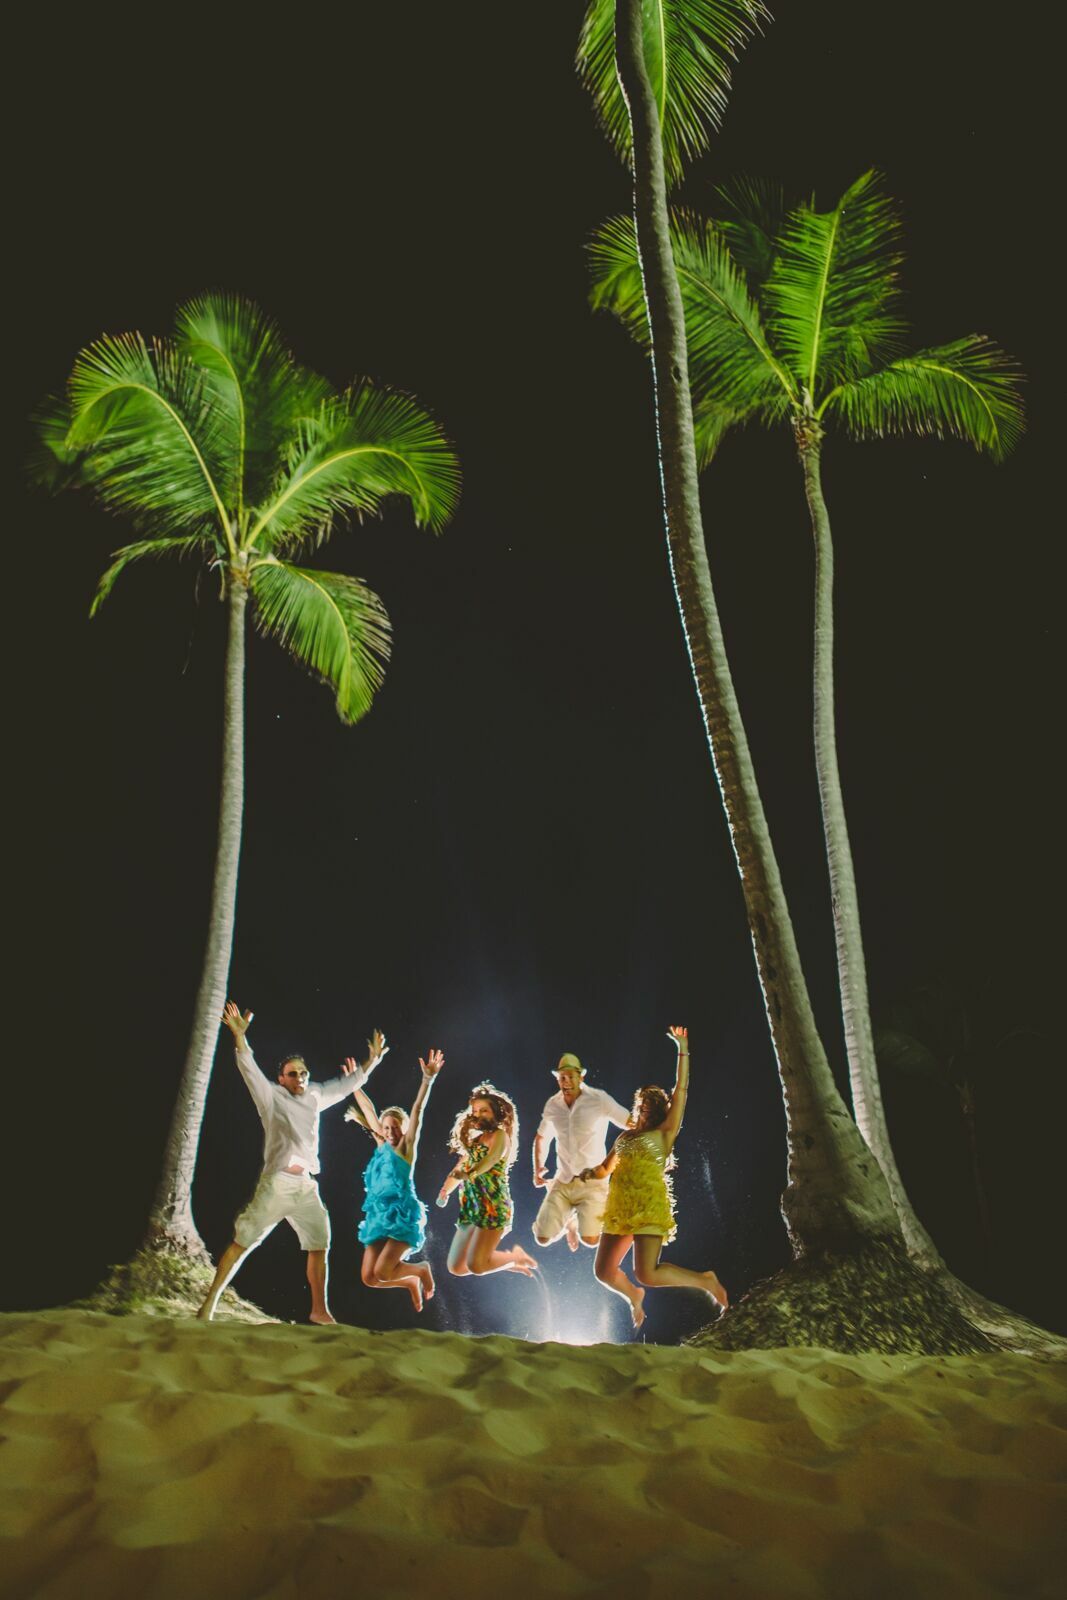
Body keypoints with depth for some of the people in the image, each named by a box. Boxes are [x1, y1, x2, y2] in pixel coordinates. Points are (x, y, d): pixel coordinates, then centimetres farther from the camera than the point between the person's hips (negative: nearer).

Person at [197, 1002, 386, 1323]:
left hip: (306, 1186, 6)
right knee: (241, 1243, -5)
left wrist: (371, 1061, 22)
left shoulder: (314, 1096, 14)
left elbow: (345, 1085, 26)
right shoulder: (272, 1096, 0)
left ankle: (319, 1310, 20)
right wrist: (240, 1037, -30)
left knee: (319, 1246, 9)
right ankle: (209, 1303, 3)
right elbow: (250, 1070, -15)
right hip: (276, 1184, -6)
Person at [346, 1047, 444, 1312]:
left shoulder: (406, 1147, 0)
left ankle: (421, 1269, 13)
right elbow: (369, 1111, 22)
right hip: (379, 1216, 7)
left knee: (382, 1273, -17)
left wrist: (428, 1078, -21)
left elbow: (417, 1111, -12)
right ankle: (411, 1282, 25)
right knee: (369, 1278, -3)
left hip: (403, 1215, -7)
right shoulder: (382, 1146, 14)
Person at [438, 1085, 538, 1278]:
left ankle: (516, 1256, 9)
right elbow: (458, 1171, 19)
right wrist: (444, 1192, 3)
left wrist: (469, 1173, -41)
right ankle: (508, 1262, 22)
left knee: (475, 1266, -17)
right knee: (456, 1267, 6)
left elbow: (490, 1160, -24)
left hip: (493, 1207, -8)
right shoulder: (474, 1140, 19)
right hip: (471, 1208, 8)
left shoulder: (500, 1135, -4)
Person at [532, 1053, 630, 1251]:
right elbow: (541, 1138, 19)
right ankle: (569, 1220, 28)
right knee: (543, 1238, -6)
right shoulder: (552, 1104, 2)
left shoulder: (599, 1099, -12)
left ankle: (581, 1220, 18)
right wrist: (538, 1168, 7)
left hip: (592, 1182, -4)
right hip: (562, 1182, 4)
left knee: (590, 1239, -19)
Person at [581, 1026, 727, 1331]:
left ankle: (704, 1281, 4)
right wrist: (590, 1172, 6)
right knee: (603, 1270, 9)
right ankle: (634, 1295, 41)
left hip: (650, 1207, -6)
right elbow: (606, 1168, 29)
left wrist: (682, 1048, -7)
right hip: (620, 1209, 7)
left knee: (647, 1275, -18)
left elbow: (681, 1090, -4)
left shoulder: (665, 1133, 3)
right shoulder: (625, 1137, 19)